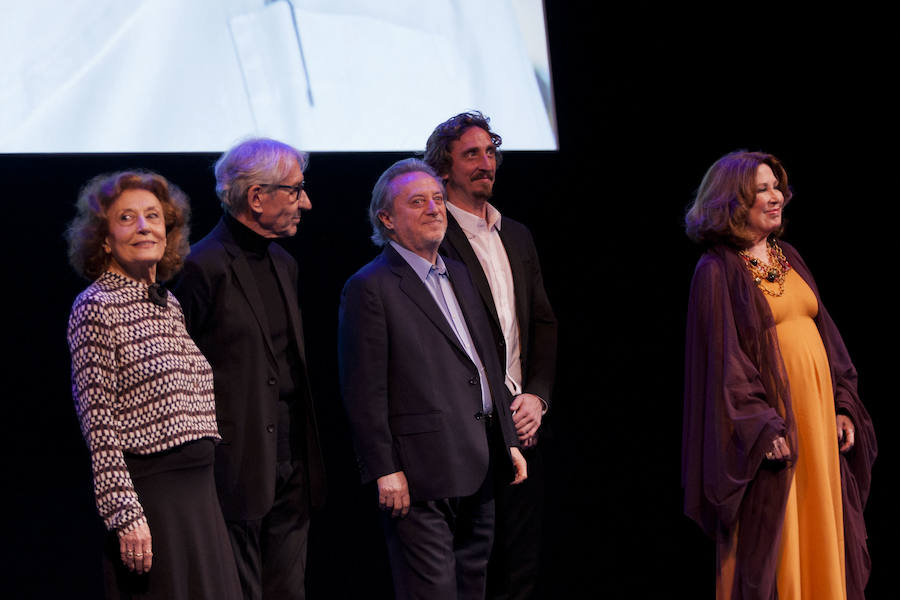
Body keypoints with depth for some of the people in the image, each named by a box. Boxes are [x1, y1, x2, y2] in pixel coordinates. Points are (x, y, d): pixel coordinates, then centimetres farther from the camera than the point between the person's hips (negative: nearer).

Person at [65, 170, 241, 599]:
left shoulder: (169, 303, 14)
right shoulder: (96, 307, -9)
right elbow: (98, 429, -14)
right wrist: (125, 514, -19)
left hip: (199, 494, 7)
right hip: (146, 495, -7)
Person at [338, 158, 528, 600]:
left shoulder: (458, 275, 17)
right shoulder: (370, 287, -8)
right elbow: (364, 390, -12)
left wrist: (508, 442, 17)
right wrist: (384, 469, -16)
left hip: (477, 468, 8)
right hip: (422, 472, -8)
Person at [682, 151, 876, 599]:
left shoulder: (788, 258, 14)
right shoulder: (718, 271, -7)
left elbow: (824, 333, 16)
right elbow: (724, 358, -13)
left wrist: (843, 406, 8)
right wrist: (762, 428, -20)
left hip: (816, 412, 7)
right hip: (769, 415, -7)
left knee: (821, 534, 9)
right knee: (771, 542, -3)